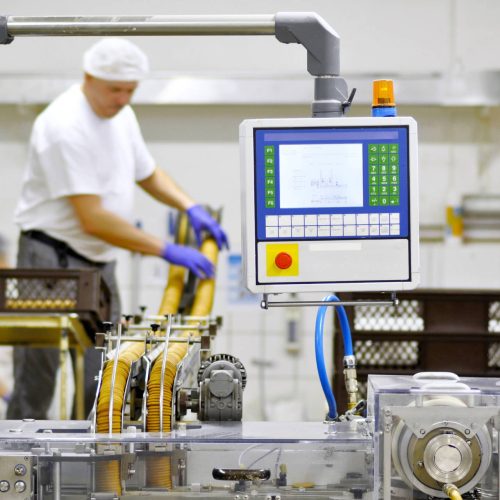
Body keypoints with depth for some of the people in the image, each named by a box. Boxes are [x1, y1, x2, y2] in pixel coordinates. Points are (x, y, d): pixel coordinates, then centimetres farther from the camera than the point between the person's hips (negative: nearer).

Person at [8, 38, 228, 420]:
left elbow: (148, 173, 23)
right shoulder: (65, 127, -21)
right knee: (35, 383, -5)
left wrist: (191, 208, 4)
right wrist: (166, 251, -22)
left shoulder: (121, 114, 6)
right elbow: (93, 219, -25)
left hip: (98, 261, 9)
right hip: (53, 260, -8)